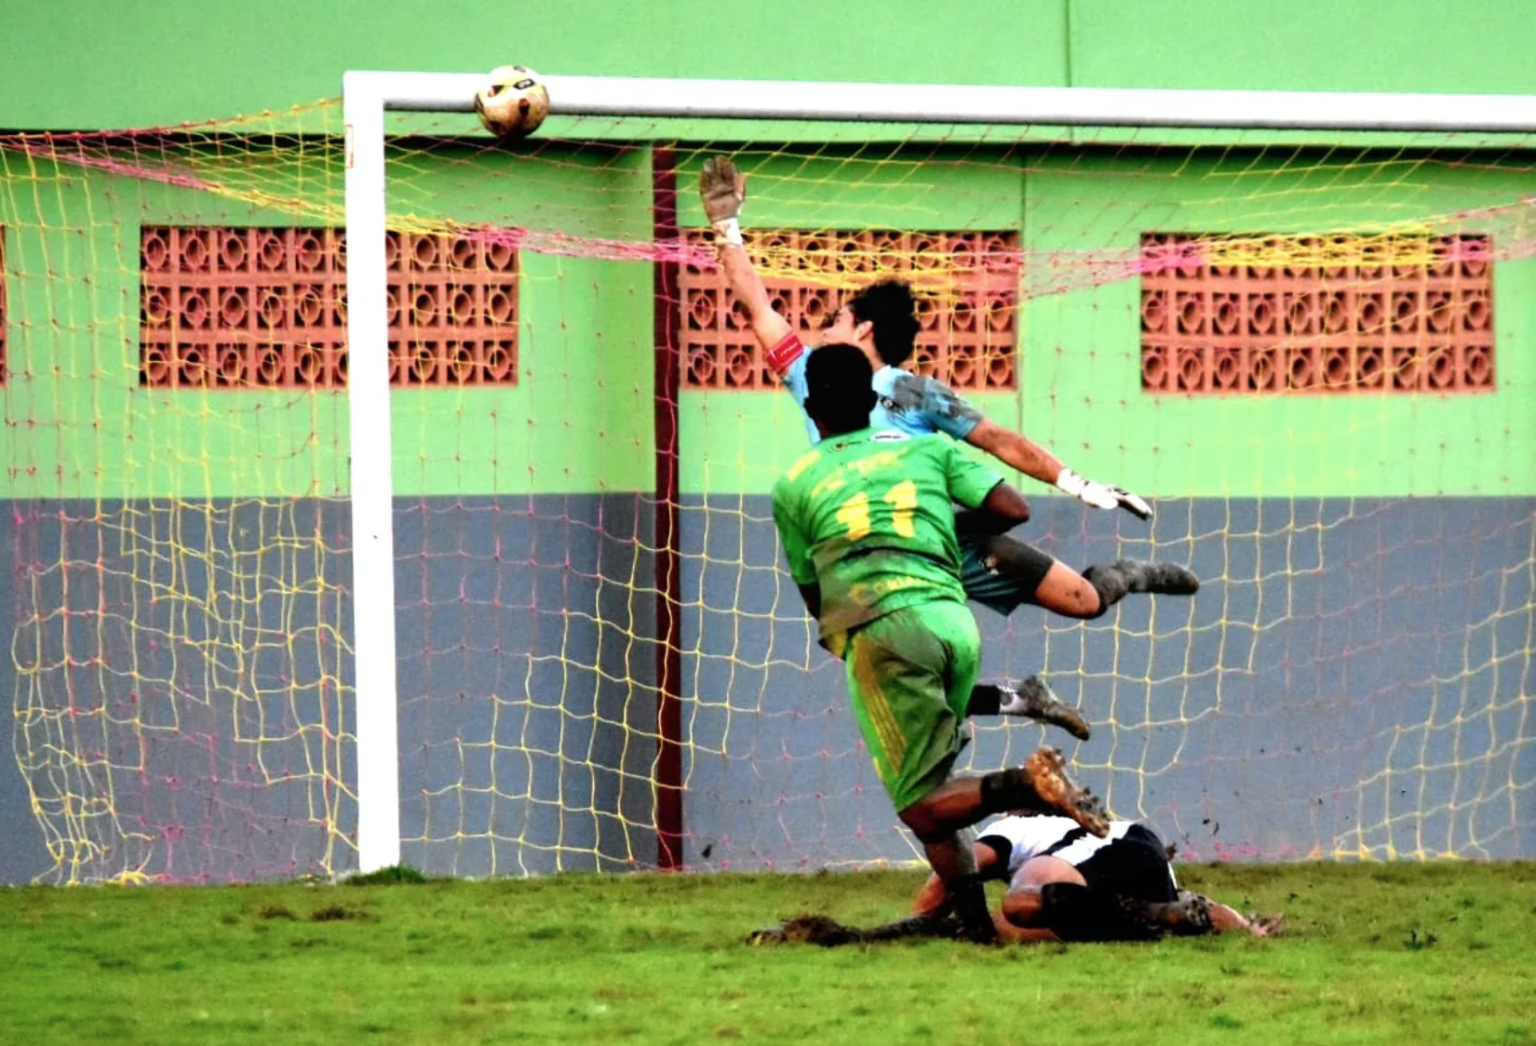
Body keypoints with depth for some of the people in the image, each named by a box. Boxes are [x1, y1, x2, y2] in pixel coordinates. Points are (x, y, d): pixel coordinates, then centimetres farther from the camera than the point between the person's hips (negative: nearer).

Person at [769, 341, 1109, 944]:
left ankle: (1024, 784, -31)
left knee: (922, 807, -4)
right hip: (955, 618, 4)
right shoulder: (929, 449, 23)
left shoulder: (793, 486, 20)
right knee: (932, 790, 15)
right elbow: (1012, 510, 14)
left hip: (880, 626, -4)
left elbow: (813, 596, 23)